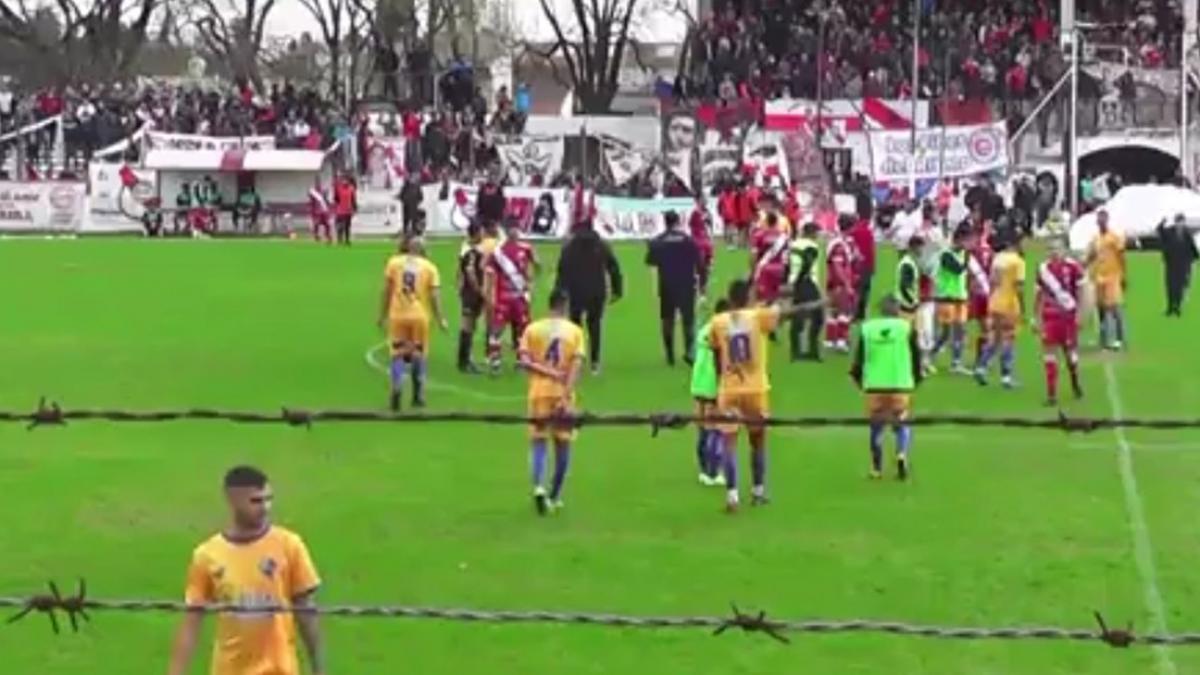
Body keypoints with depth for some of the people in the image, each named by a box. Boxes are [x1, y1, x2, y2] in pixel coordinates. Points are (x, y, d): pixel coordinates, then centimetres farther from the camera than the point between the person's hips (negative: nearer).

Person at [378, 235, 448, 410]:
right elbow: (434, 296, -2)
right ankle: (418, 396, 16)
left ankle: (397, 387, -18)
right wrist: (440, 319, 5)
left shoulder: (394, 262, 2)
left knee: (398, 354, 6)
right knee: (419, 355, 13)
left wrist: (382, 315, 11)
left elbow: (386, 291, 3)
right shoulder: (429, 267, 2)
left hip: (397, 315, 0)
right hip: (419, 316, 0)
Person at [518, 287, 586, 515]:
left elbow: (524, 362, -10)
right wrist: (567, 396, -15)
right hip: (563, 394, 0)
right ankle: (554, 497, 18)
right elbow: (576, 365, -12)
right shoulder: (575, 331, -1)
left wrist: (547, 372, -9)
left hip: (539, 392, 0)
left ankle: (539, 487, -19)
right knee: (563, 445, 12)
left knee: (538, 442, 5)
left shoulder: (532, 329, 1)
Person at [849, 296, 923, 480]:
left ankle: (877, 468, 16)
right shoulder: (907, 327, 0)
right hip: (901, 384, -1)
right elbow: (916, 358, 4)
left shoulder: (866, 328, 4)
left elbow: (859, 358, 6)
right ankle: (902, 455, -16)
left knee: (876, 426, 14)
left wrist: (859, 378, 24)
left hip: (874, 385, 1)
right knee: (902, 424, 11)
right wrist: (916, 378, 21)